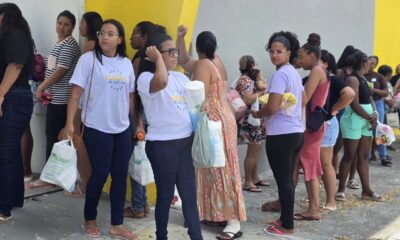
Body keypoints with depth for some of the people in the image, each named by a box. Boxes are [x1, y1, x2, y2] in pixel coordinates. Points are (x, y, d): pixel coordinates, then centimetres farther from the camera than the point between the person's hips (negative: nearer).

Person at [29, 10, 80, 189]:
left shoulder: (69, 44, -11)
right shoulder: (60, 44, 19)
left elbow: (61, 71, -17)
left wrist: (40, 88, -11)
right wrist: (45, 89, 11)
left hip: (61, 99, -10)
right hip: (55, 97, 10)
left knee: (54, 136, -6)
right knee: (53, 136, 11)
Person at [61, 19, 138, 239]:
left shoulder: (126, 63, 7)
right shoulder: (89, 59, -7)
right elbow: (76, 94, -9)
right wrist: (69, 124, -15)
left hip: (122, 129, 5)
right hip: (97, 129, -5)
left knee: (120, 175, 7)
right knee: (100, 174, 2)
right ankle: (89, 220, 24)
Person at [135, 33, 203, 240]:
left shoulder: (181, 78, 12)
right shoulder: (146, 78, -10)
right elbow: (161, 82, -33)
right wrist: (158, 58, -18)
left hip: (185, 141, 6)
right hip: (162, 144, -6)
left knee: (189, 194, 10)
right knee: (166, 194, 6)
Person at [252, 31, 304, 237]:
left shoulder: (280, 74, -15)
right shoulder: (294, 73, 14)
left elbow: (272, 107, -20)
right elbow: (303, 101, 25)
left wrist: (257, 114, -2)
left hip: (281, 134, -10)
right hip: (296, 131, 10)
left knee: (282, 180, -2)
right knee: (288, 179, 16)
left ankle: (287, 226, 6)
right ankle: (285, 218, 27)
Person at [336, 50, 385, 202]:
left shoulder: (363, 79, 15)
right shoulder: (352, 79, -14)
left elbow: (370, 99, 13)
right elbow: (355, 104, -20)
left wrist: (374, 115, -4)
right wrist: (370, 118, -11)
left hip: (365, 121, 9)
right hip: (353, 121, -9)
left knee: (363, 156, 10)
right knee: (349, 156, -2)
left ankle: (366, 191, 15)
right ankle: (341, 189, 8)